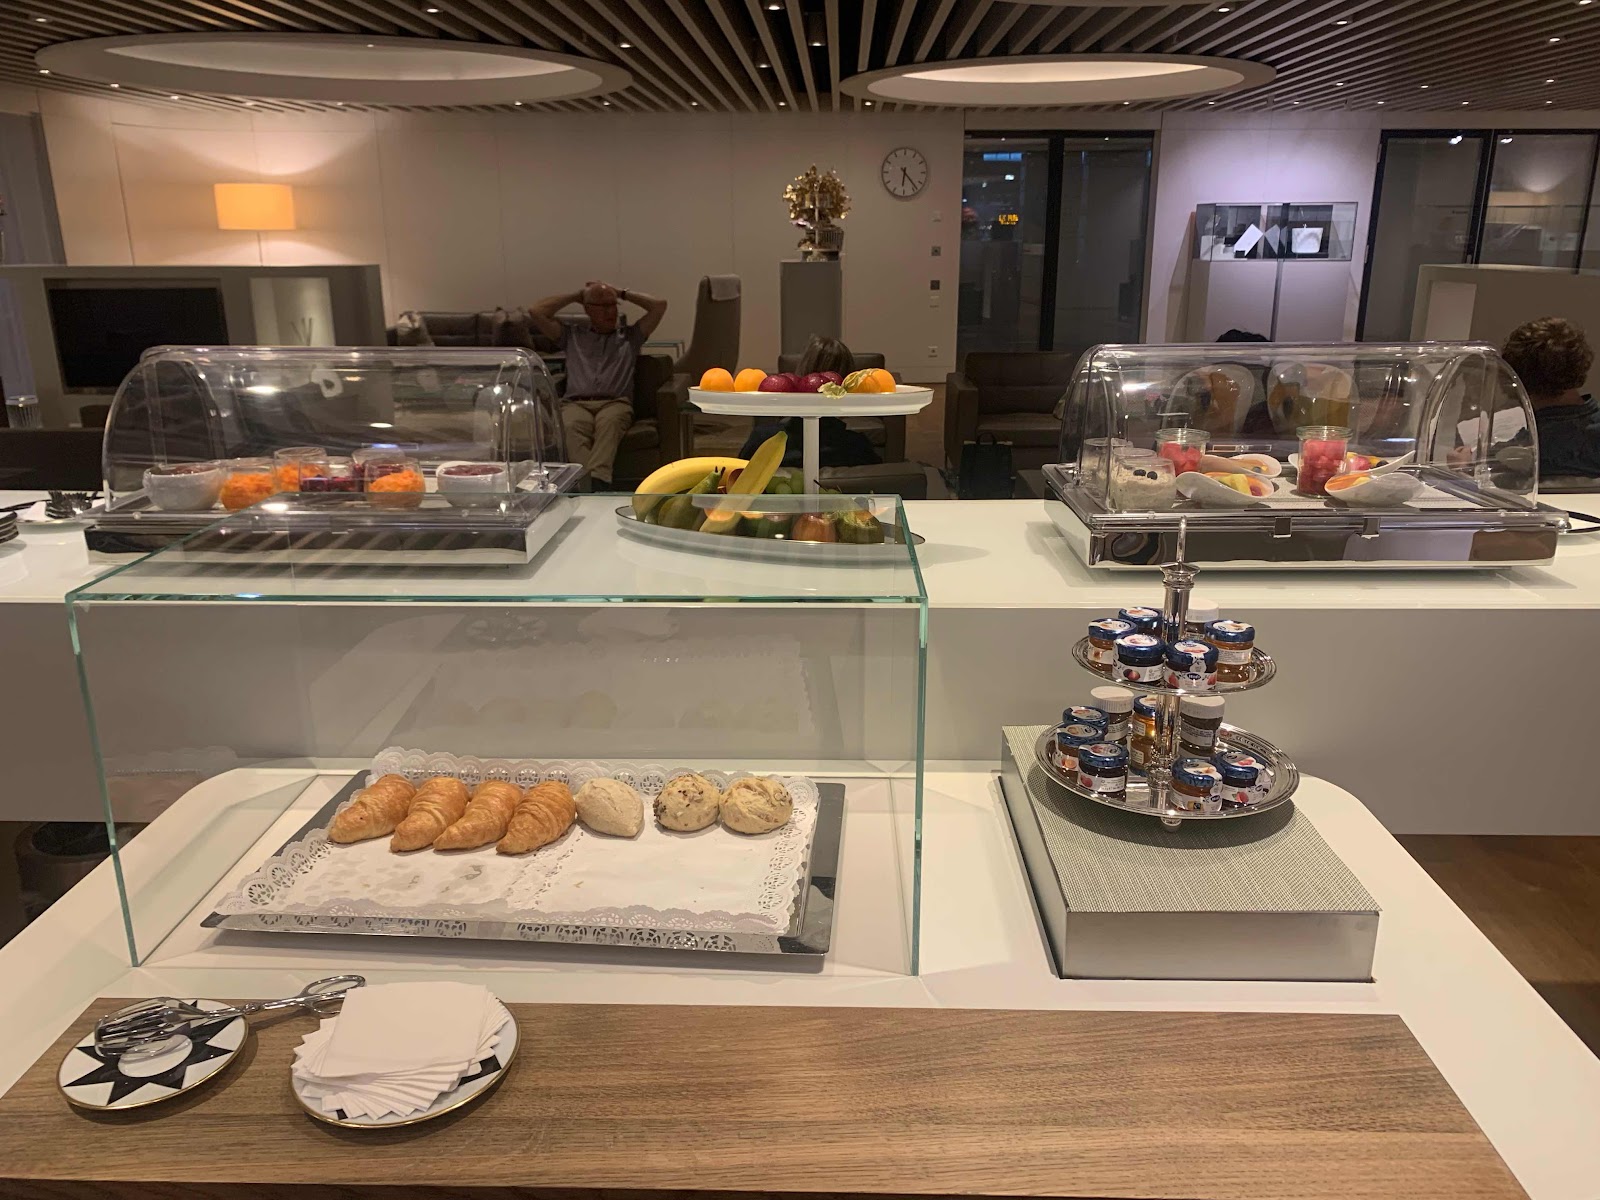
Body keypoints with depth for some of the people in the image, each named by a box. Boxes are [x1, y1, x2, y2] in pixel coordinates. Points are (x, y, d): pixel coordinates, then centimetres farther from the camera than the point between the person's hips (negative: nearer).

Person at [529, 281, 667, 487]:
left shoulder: (630, 335, 28)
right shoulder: (572, 335, 29)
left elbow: (659, 305, 20)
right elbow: (536, 312, 22)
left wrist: (622, 293, 28)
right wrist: (577, 296, 28)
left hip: (616, 403, 0)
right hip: (576, 403, 1)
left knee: (609, 422, -39)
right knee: (572, 426, -38)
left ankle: (598, 479, -61)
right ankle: (588, 483, -58)